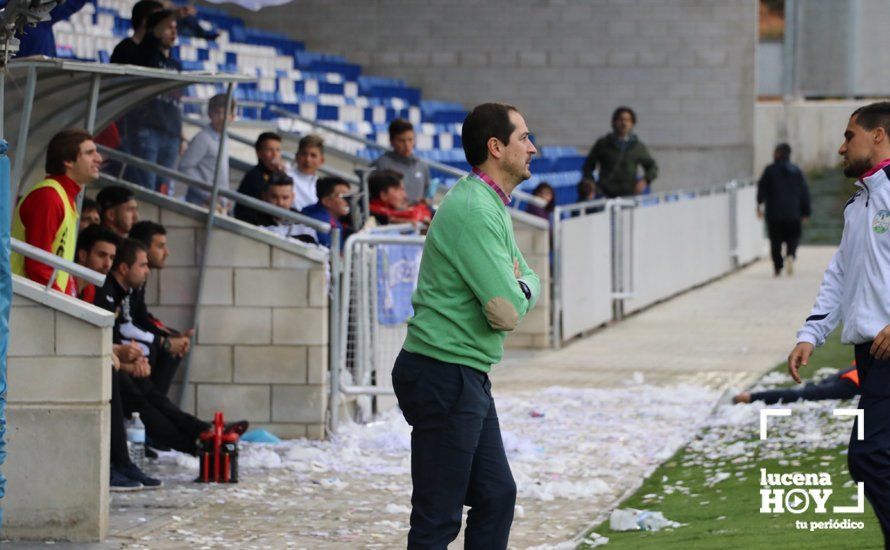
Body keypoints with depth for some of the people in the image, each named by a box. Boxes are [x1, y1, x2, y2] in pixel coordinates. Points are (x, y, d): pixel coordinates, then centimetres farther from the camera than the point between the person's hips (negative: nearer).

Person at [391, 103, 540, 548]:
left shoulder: (491, 207, 15)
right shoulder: (475, 211, -19)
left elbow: (529, 283, 22)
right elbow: (507, 313, -23)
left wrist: (518, 287, -2)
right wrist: (516, 293, 1)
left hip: (467, 379, 11)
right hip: (443, 379, -11)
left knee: (497, 496, 14)